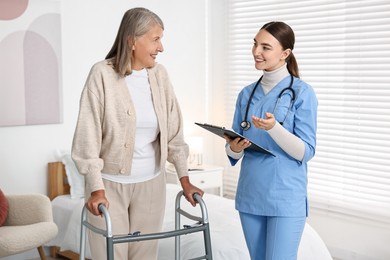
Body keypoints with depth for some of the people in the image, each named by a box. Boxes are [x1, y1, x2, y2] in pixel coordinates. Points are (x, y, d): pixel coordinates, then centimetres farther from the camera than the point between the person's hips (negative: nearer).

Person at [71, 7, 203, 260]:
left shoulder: (159, 74, 0)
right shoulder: (103, 73, -13)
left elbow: (173, 131, 5)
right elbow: (89, 133, -13)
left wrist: (184, 179, 3)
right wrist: (97, 188, -17)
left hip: (151, 183, 4)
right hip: (111, 183, -4)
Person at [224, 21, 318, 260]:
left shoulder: (302, 92, -7)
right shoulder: (246, 94, 8)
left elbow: (306, 152, -12)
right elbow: (233, 151, 10)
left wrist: (273, 128, -27)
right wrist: (234, 147, -13)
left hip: (286, 198, -5)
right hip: (250, 195, 5)